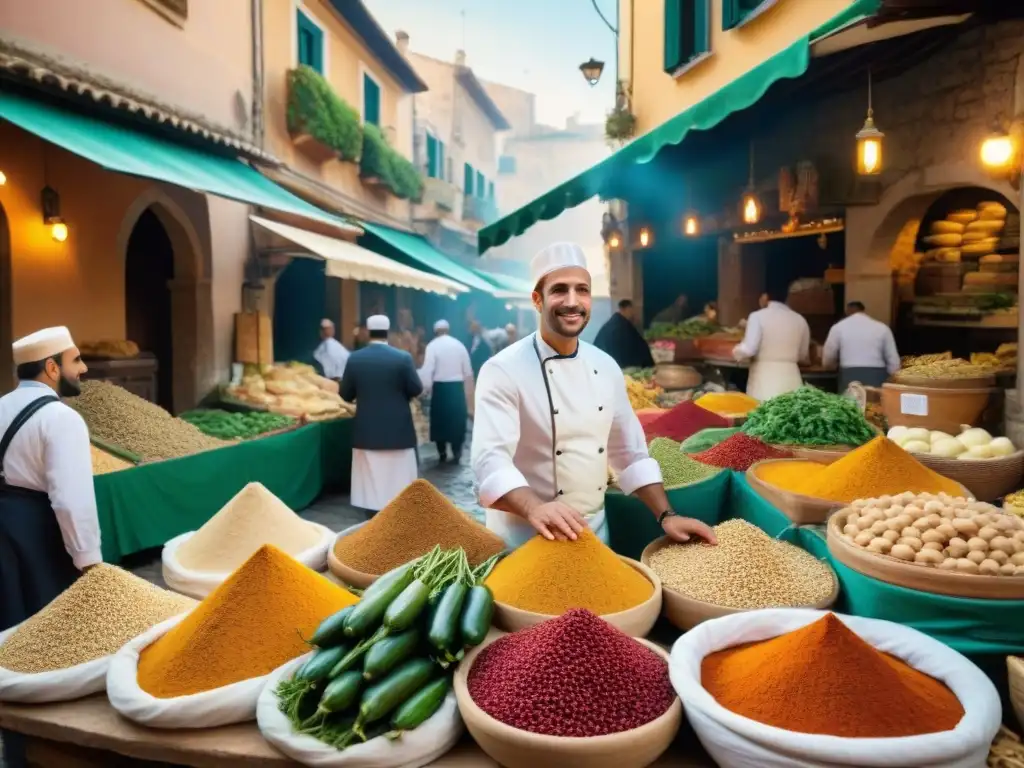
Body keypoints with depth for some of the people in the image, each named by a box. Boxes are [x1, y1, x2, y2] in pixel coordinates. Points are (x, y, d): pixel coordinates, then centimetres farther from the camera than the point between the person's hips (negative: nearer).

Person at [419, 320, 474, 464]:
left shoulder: (433, 345, -3)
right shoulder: (459, 344, 5)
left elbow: (427, 370, -12)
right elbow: (468, 371, 8)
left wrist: (426, 388, -3)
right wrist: (468, 392, 17)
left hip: (440, 387, -2)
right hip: (457, 387, 2)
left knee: (440, 419, 9)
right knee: (457, 420, 8)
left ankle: (442, 453, 14)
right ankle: (457, 453, 7)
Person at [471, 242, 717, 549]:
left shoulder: (606, 367, 4)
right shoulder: (503, 370, -16)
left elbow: (629, 452, 10)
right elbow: (490, 460, -27)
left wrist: (666, 515, 2)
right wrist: (535, 509, -44)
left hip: (595, 533, 6)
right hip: (525, 539, -5)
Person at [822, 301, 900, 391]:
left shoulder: (839, 327, 6)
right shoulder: (882, 328, 10)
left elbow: (827, 361, 10)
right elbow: (894, 363, 9)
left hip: (850, 378, -1)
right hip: (877, 378, 1)